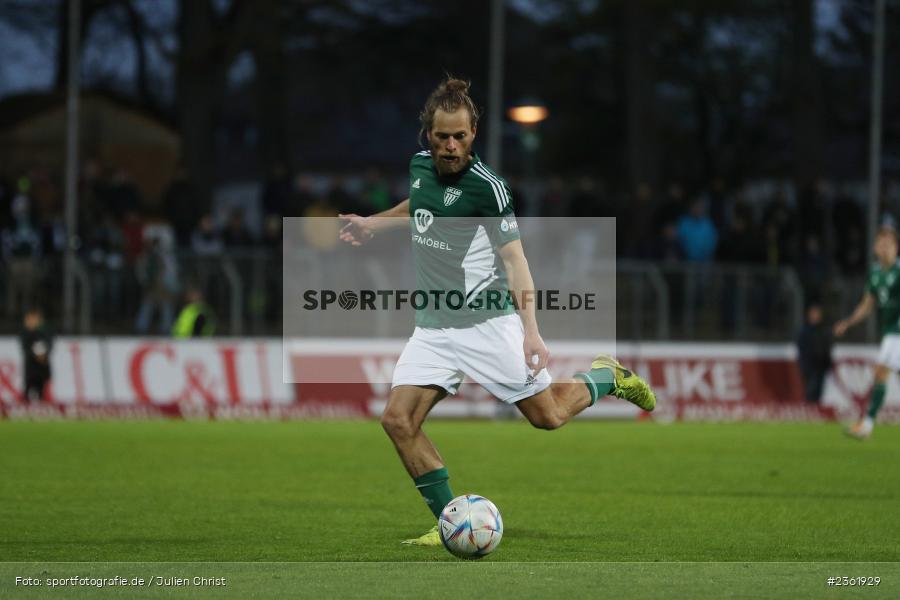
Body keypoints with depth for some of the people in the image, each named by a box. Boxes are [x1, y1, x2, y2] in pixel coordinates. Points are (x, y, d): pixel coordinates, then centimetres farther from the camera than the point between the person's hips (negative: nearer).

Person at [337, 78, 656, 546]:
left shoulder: (485, 184, -14)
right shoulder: (420, 165, 6)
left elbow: (513, 256, -14)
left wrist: (530, 329, -22)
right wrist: (373, 223, 23)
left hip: (487, 319, -6)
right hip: (433, 327, 6)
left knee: (547, 415, -2)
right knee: (397, 419, -10)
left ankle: (604, 376, 30)